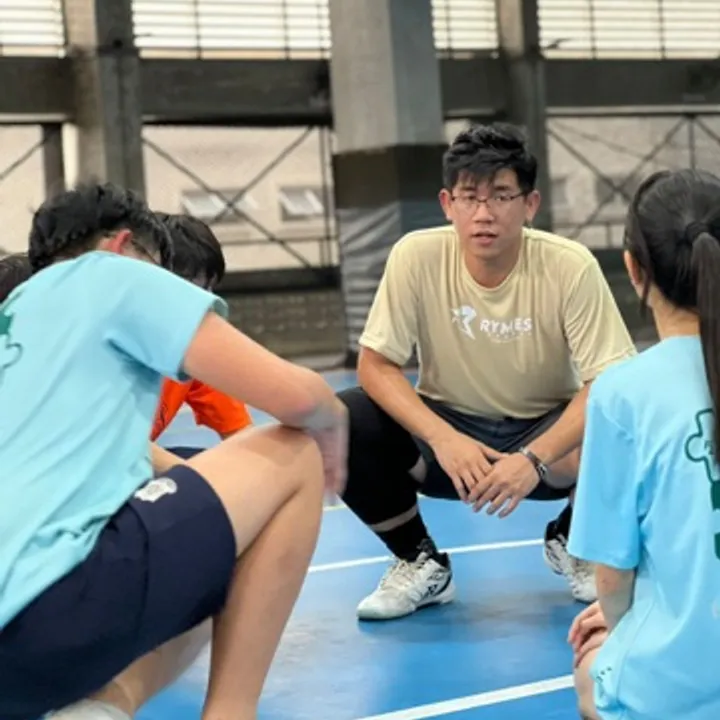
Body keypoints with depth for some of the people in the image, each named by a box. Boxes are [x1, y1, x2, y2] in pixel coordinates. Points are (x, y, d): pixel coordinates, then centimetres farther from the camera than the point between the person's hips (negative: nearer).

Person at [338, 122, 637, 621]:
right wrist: (442, 438, -32)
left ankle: (573, 544, 5)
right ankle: (421, 562, 1)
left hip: (545, 430, -1)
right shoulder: (416, 256, -19)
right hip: (449, 427, 1)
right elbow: (375, 366, -16)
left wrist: (535, 458, -36)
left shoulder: (571, 267, -22)